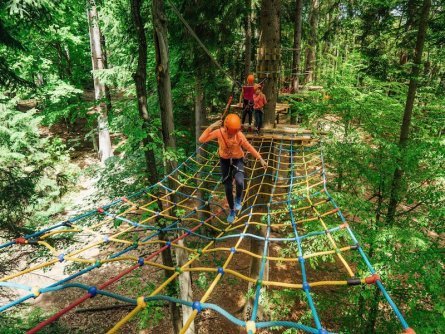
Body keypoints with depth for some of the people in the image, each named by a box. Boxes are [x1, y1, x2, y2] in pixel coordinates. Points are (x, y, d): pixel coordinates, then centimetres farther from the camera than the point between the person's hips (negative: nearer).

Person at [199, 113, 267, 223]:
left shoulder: (240, 135, -25)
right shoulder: (219, 132, -23)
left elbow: (249, 147, -12)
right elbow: (201, 140, -26)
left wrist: (261, 159, -12)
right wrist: (210, 127, -36)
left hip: (237, 160, -1)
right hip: (224, 160, 1)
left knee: (239, 182, -29)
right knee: (228, 188, 7)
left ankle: (238, 199, 7)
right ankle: (232, 210, 32)